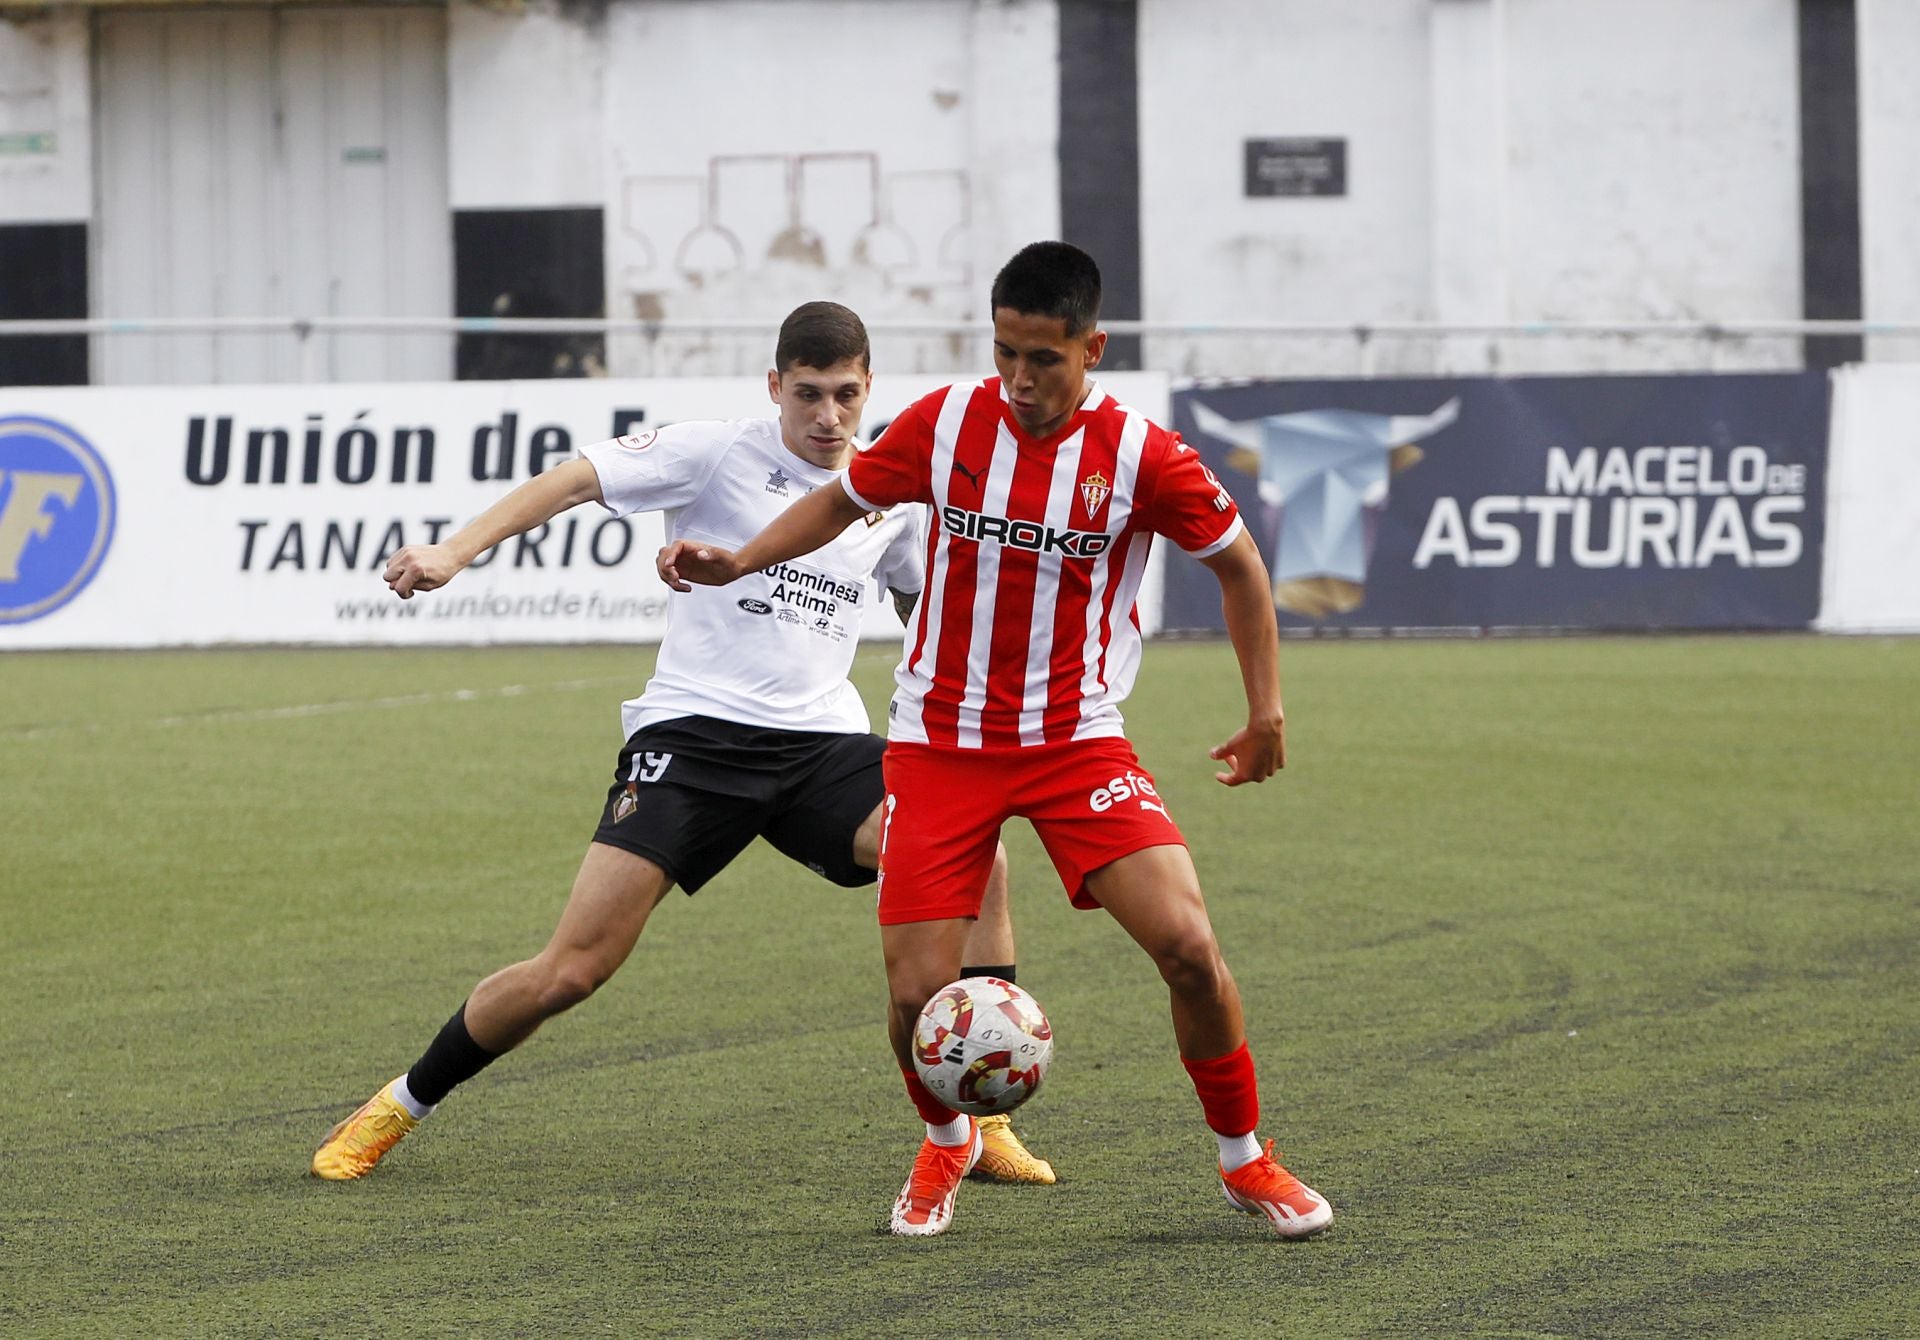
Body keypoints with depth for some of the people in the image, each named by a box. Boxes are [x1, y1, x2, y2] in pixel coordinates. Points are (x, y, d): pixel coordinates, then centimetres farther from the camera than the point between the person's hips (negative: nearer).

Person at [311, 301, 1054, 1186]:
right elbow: (576, 479, -11)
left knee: (977, 859, -24)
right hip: (694, 733, -4)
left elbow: (930, 603, 33)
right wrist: (455, 551, -23)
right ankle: (396, 1109, 13)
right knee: (569, 972, -11)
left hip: (822, 745, 4)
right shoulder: (719, 456, -2)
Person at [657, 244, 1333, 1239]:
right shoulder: (944, 424, -6)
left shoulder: (1141, 456, -11)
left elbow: (1235, 560, 4)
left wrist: (1265, 711, 5)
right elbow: (844, 498, 11)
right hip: (937, 745, 1)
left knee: (1189, 948, -17)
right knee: (919, 995, -8)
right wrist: (738, 561, -1)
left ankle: (1246, 1161, 6)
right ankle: (944, 1143, 27)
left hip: (1075, 739, -1)